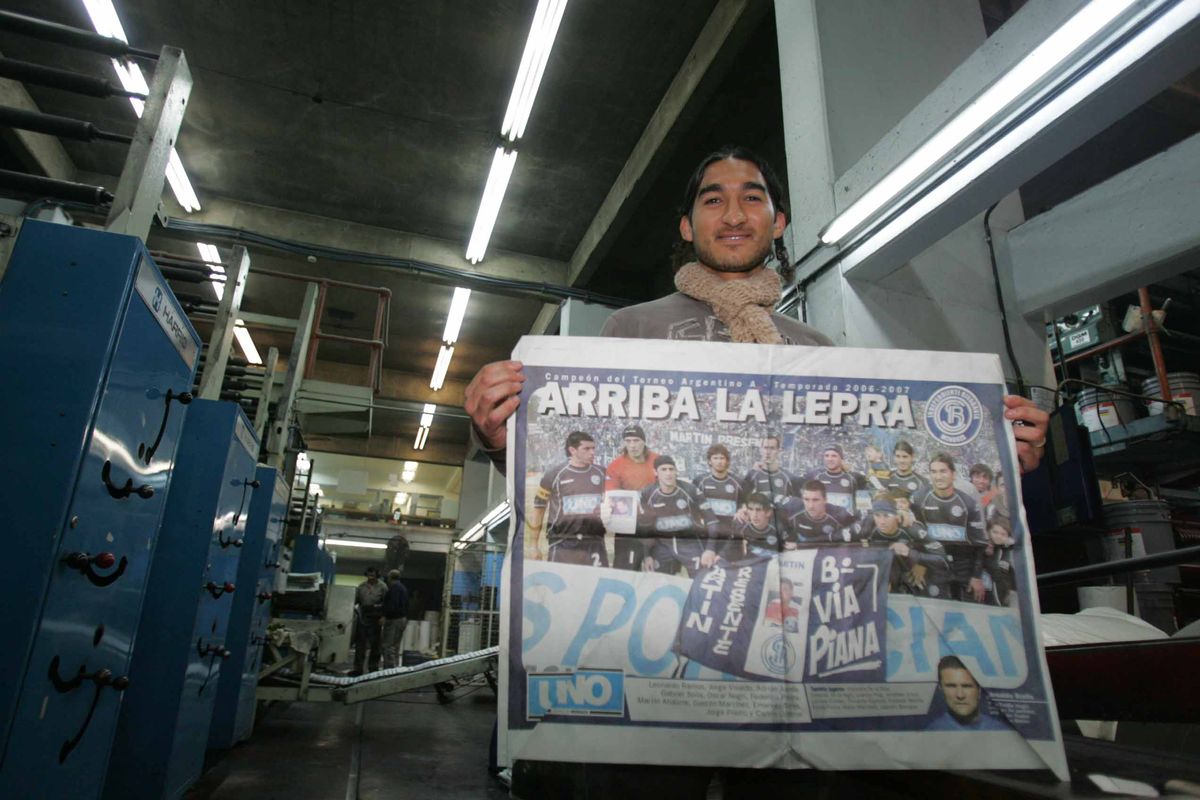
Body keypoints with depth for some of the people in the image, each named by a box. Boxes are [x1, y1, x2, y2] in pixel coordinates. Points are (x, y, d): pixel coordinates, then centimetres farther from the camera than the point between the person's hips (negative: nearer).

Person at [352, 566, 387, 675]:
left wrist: (383, 617, -11)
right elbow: (355, 600, 10)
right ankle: (358, 668, 7)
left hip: (376, 619, -2)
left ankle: (373, 667, 17)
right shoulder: (361, 586, 7)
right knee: (360, 643, 2)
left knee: (375, 644, 6)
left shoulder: (382, 587, -3)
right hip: (363, 617, 3)